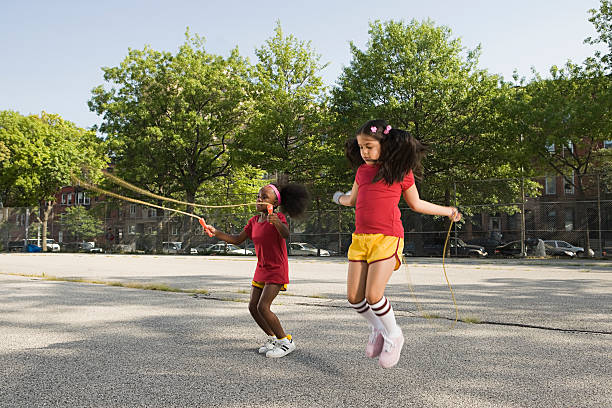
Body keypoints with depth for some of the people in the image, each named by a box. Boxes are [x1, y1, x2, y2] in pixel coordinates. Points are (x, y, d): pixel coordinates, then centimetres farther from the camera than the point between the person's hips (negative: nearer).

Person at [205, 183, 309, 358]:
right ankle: (273, 338, 22)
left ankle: (286, 341, 0)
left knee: (263, 307, -16)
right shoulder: (254, 221, 5)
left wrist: (276, 222, -57)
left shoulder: (278, 218, -15)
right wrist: (216, 232, -2)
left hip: (277, 270, -8)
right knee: (252, 306, 5)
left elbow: (286, 234, -36)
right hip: (261, 269, 8)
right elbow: (237, 240, 9)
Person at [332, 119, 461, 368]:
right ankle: (378, 330, 29)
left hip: (387, 239, -5)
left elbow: (415, 203, 12)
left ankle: (393, 335, 13)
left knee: (373, 294, -15)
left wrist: (447, 211, 14)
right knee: (354, 296, 2)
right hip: (361, 238, 6)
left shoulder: (401, 172, 0)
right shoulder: (362, 171, 13)